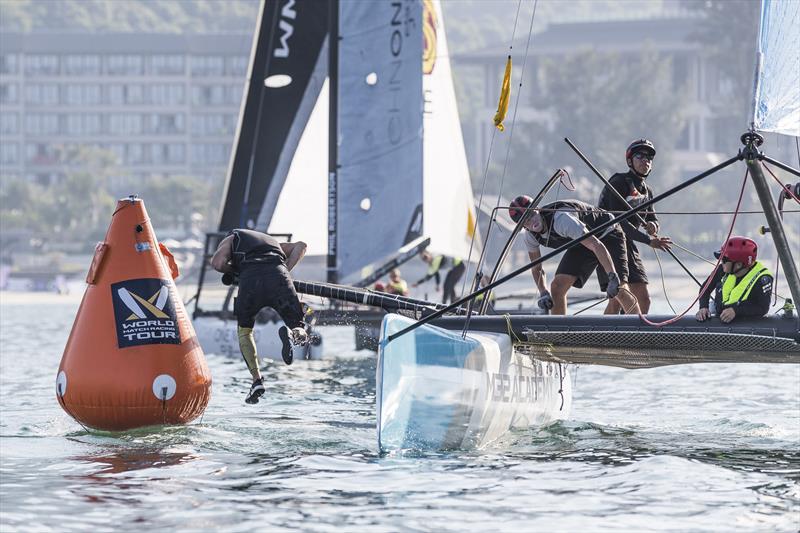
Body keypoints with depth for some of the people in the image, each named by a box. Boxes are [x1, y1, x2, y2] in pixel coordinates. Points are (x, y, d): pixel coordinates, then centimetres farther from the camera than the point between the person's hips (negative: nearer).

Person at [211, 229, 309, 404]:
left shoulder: (231, 239, 30)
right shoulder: (271, 241, 42)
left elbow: (218, 262, 11)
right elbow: (300, 246, 27)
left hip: (250, 279, -2)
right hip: (279, 275, 2)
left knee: (244, 330, 24)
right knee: (301, 335, 9)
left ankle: (257, 380, 7)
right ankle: (290, 333, -28)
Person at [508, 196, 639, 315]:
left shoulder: (560, 219, -37)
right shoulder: (530, 236, -12)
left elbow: (596, 245, -42)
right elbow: (536, 268, 4)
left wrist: (613, 277, -50)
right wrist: (543, 293, -14)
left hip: (607, 234, -7)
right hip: (582, 242, 7)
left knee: (619, 289, -23)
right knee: (557, 288, -9)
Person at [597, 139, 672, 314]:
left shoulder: (647, 191, 11)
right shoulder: (619, 182, -13)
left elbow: (652, 217, 22)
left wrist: (652, 225, -5)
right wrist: (649, 240, -24)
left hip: (627, 245, 8)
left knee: (644, 299, 4)